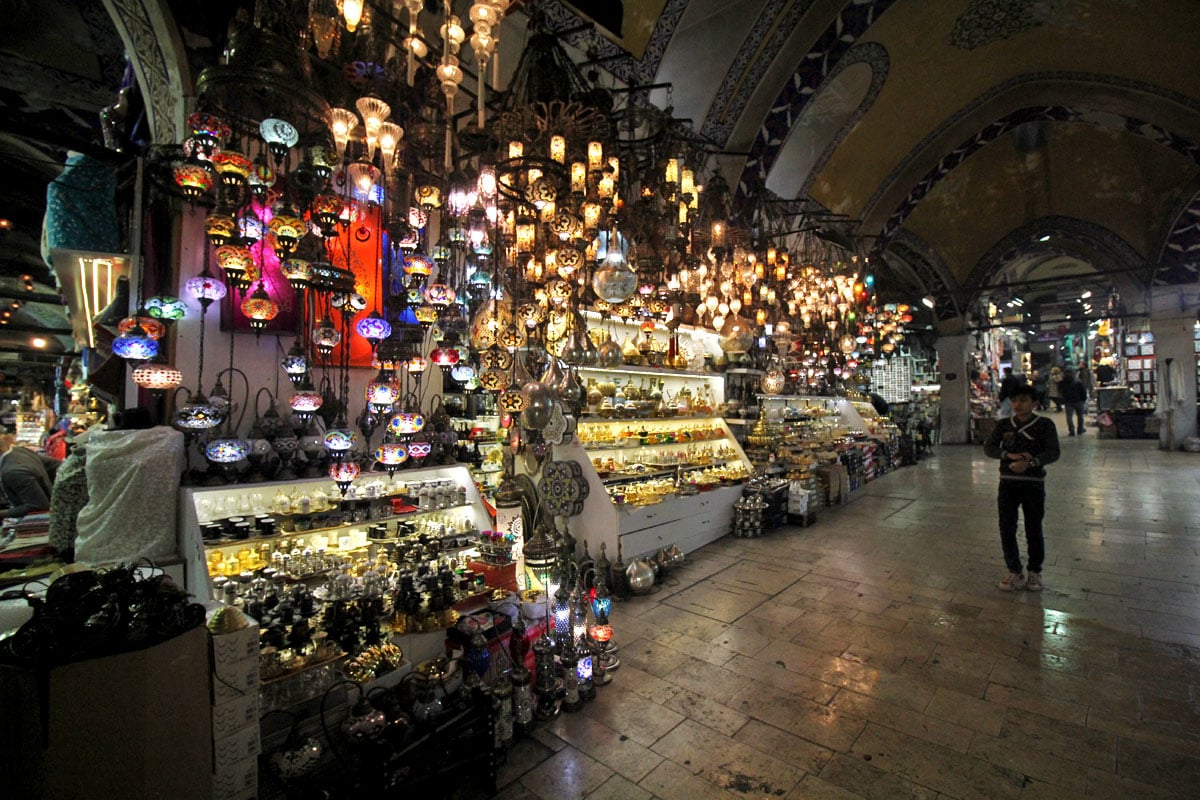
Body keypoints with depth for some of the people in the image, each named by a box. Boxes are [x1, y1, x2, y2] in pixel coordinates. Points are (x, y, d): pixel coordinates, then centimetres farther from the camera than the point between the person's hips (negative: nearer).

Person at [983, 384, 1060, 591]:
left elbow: (1053, 452, -12)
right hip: (1008, 482, 2)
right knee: (1007, 529, 5)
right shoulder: (1003, 425, 4)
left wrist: (1030, 462, -28)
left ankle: (1035, 572, 29)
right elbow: (988, 447, -3)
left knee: (1034, 530, 10)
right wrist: (1009, 455, -20)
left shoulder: (1045, 424, -4)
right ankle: (1014, 572, 21)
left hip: (1034, 483, -2)